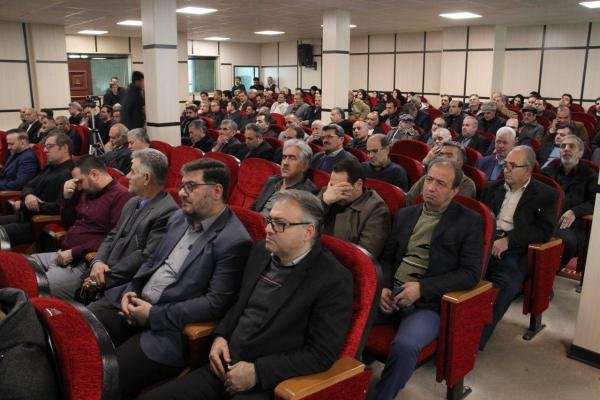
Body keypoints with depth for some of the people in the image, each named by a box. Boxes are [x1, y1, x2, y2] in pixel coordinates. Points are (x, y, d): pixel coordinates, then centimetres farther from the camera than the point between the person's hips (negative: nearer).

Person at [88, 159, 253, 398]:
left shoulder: (234, 241, -15)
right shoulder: (179, 218, 11)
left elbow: (216, 303, -19)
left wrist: (154, 314, -17)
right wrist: (130, 290, -1)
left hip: (168, 326, -7)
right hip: (133, 302, 8)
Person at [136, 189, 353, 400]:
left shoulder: (334, 280, -15)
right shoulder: (260, 251, 5)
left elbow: (321, 354, -15)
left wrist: (257, 371, -16)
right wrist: (220, 336, 1)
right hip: (225, 368, 6)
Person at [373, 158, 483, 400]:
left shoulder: (470, 222, 1)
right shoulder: (405, 214, 15)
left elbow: (470, 273, -7)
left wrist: (422, 287, -16)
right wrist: (383, 286, -4)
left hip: (429, 302, -4)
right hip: (391, 294, 5)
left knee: (404, 346, -33)